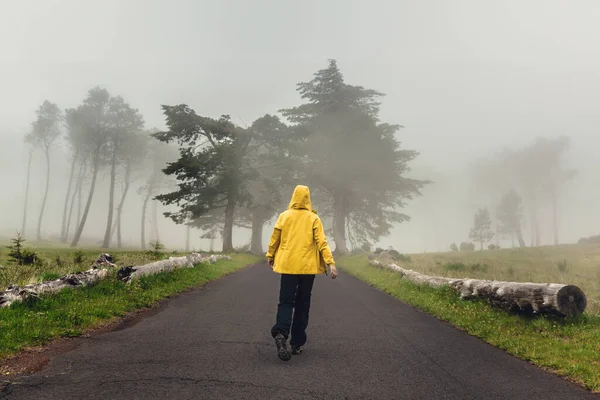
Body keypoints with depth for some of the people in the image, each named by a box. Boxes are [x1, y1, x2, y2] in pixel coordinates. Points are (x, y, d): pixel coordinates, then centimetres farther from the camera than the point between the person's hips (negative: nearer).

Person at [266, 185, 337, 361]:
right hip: (307, 267, 0)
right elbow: (321, 242, -8)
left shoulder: (284, 216, 2)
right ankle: (297, 343, 13)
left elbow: (274, 239, 7)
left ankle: (280, 333, -24)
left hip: (287, 265, 1)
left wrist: (270, 256, 23)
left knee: (286, 302, 3)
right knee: (302, 304, 11)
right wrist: (331, 263, -9)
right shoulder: (313, 218, -1)